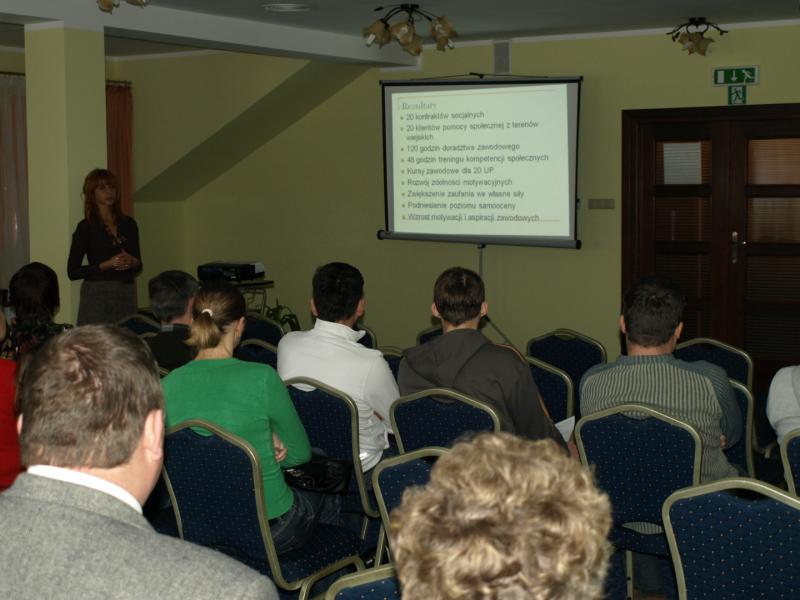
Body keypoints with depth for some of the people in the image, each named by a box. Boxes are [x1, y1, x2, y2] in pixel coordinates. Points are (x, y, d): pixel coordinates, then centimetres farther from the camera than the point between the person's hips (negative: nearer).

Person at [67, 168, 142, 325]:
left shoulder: (128, 224, 12)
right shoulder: (86, 227, -1)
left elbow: (138, 266, 19)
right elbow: (73, 272, -5)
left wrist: (133, 262, -4)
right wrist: (107, 264, -13)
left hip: (126, 295, 4)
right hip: (97, 295, -4)